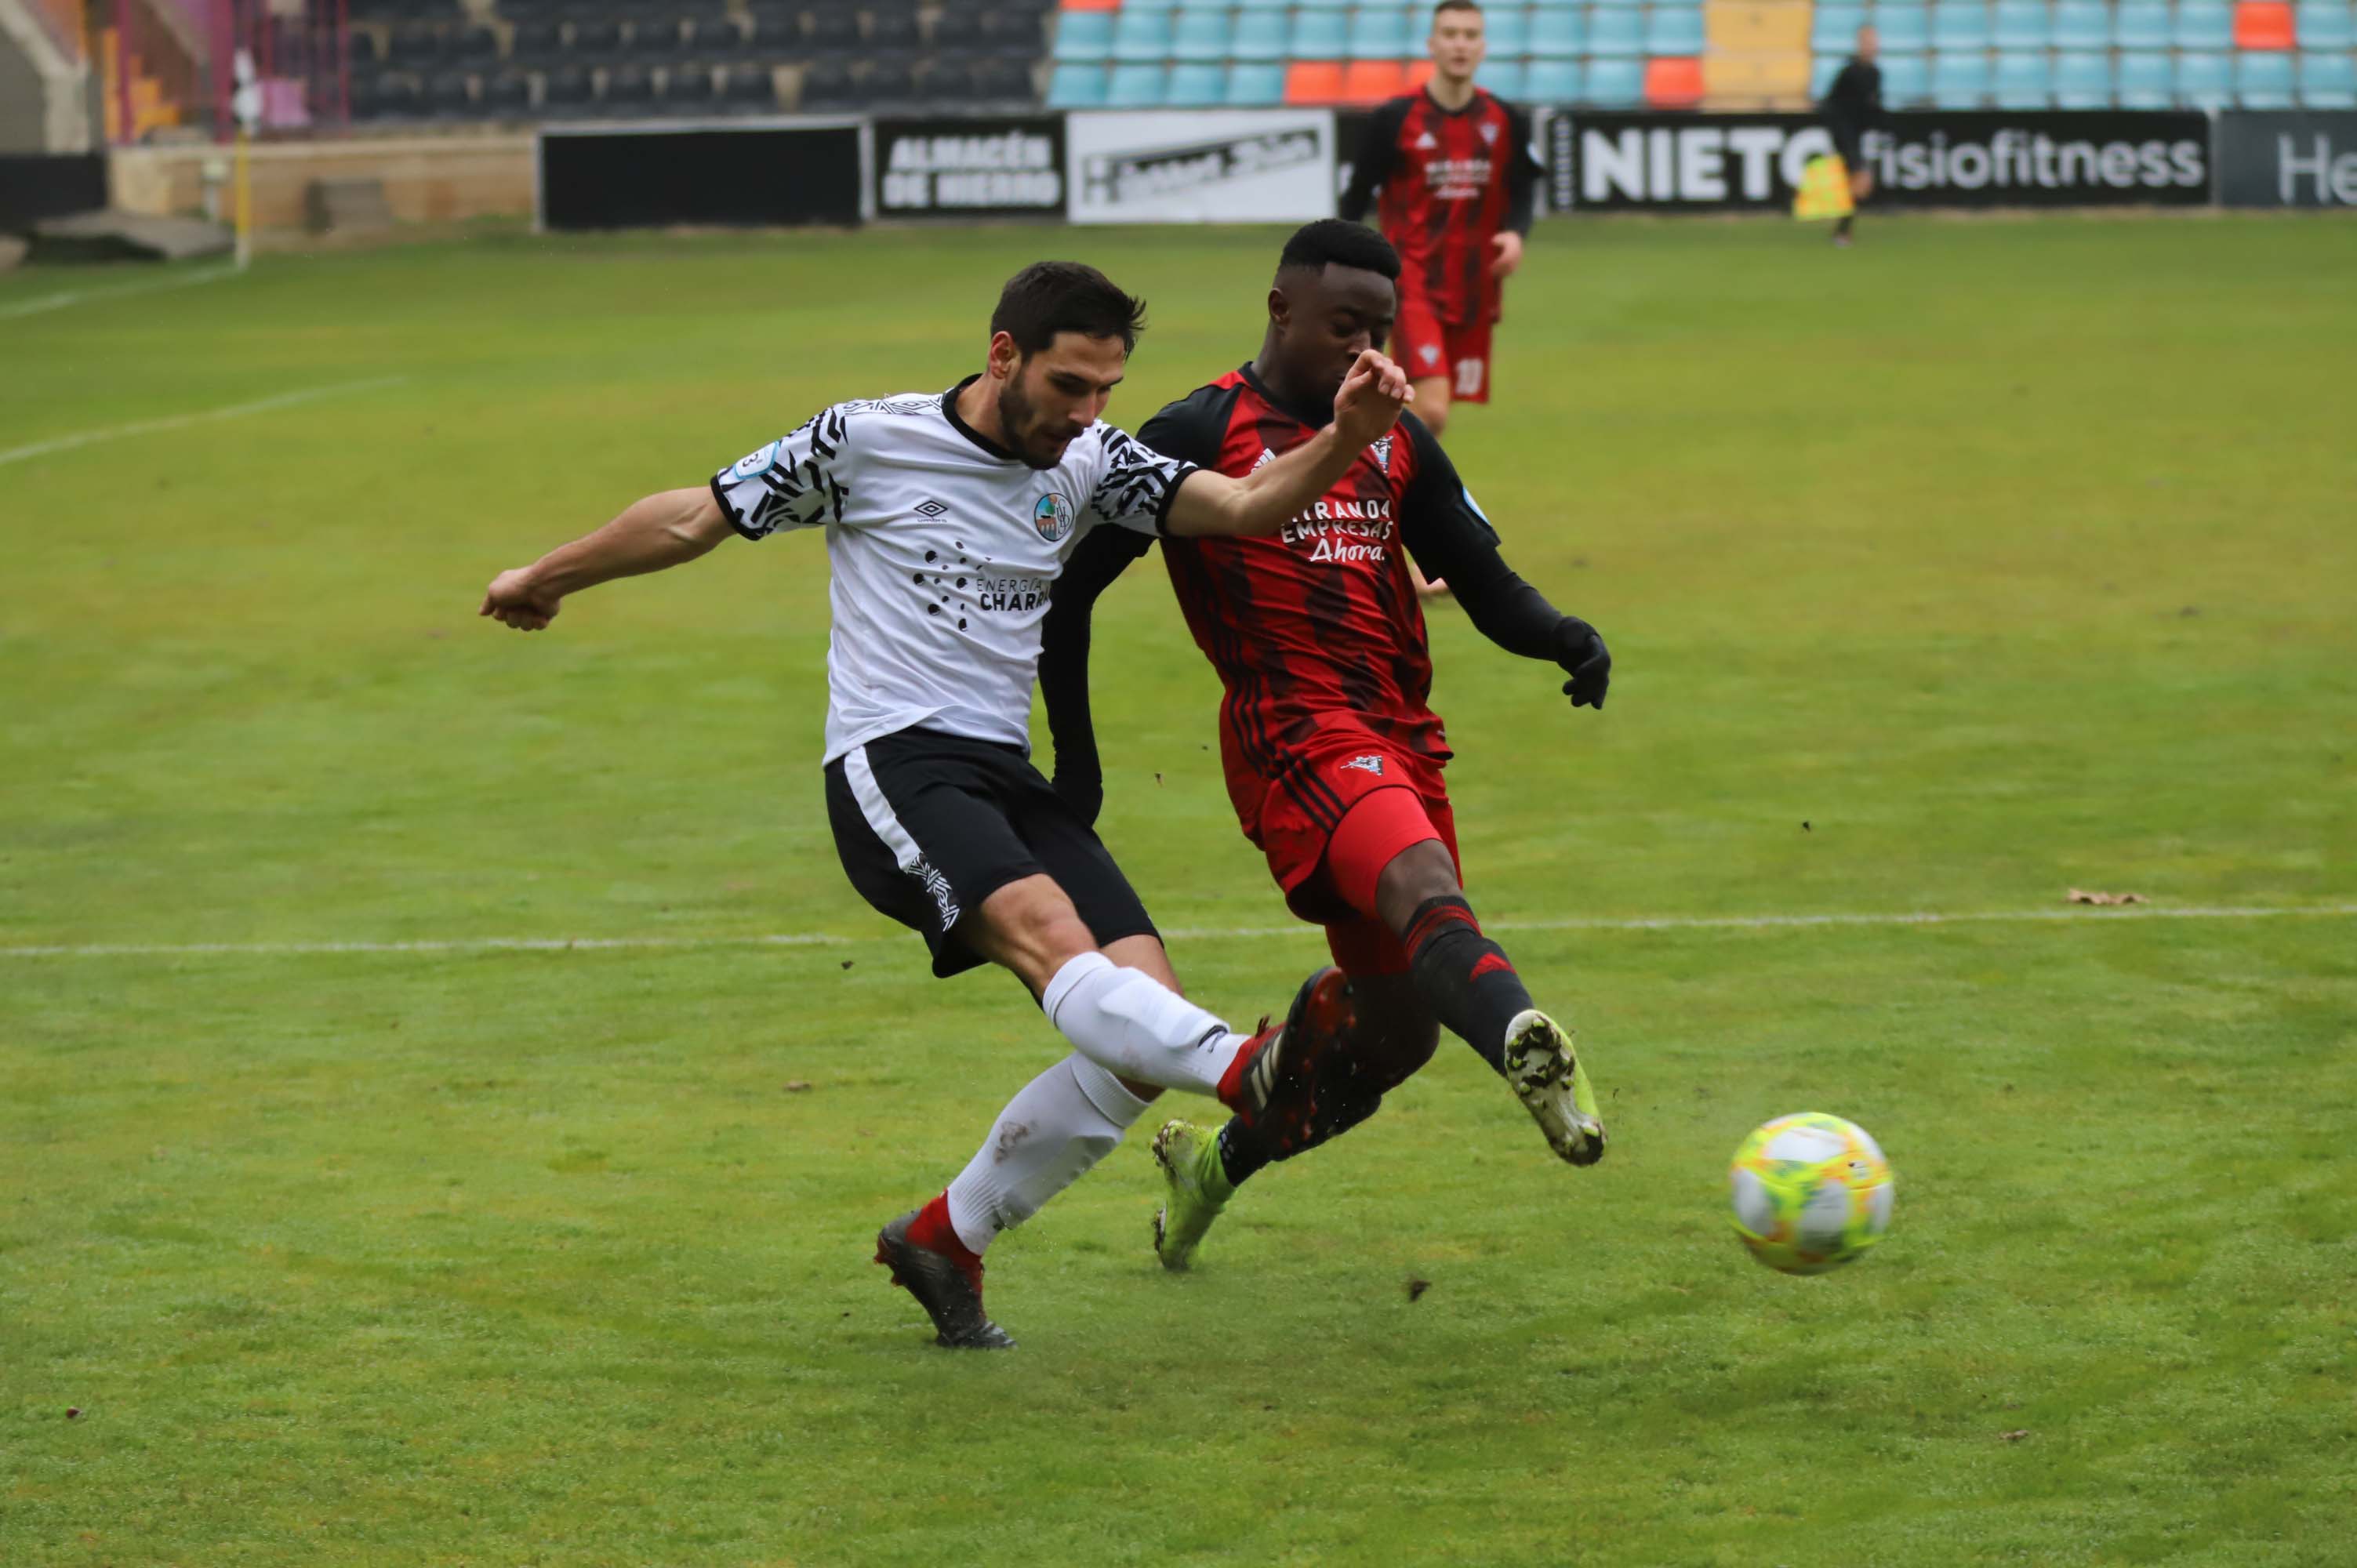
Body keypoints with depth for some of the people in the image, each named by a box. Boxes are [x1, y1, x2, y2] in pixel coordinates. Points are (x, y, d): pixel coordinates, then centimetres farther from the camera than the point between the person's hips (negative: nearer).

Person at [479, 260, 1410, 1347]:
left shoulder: (1091, 464, 10)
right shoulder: (868, 441, -2)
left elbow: (1246, 504, -1)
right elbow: (693, 518, 9)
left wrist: (1346, 439, -20)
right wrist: (542, 582, 19)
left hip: (1007, 774, 6)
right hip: (890, 766, -6)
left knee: (1145, 1014, -10)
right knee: (1049, 932, -32)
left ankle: (944, 1239, 7)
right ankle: (1248, 1072, -60)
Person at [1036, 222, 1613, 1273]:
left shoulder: (1396, 443, 18)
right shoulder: (1200, 434, 0)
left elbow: (1484, 583, 19)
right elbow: (1071, 582, 4)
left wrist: (1561, 636, -3)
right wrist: (1075, 751, 4)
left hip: (1402, 742, 7)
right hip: (1295, 741, -7)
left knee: (1398, 1032, 11)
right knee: (1426, 892, -37)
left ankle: (1219, 1165, 36)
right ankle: (1529, 1046, -69)